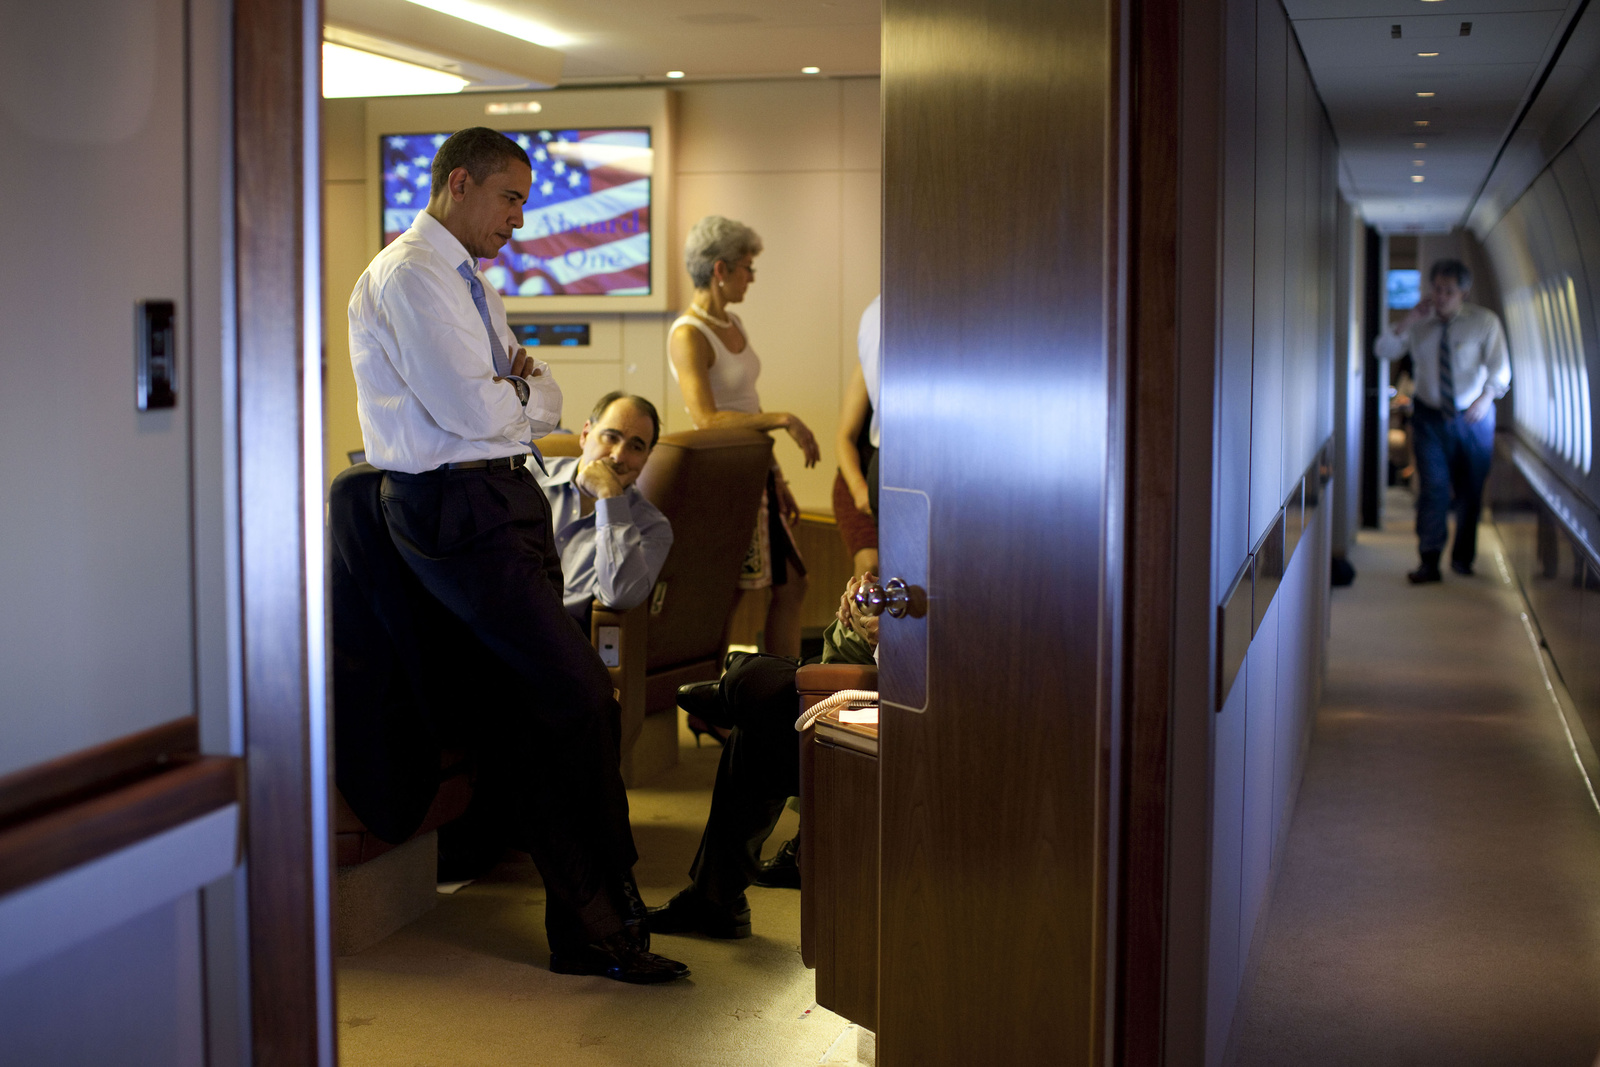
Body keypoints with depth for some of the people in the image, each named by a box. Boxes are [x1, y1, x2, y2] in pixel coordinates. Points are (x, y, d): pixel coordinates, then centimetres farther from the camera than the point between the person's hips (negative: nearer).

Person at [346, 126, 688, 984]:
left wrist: (513, 389, -5)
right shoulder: (407, 276, -11)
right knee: (580, 697, -12)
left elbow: (544, 405, 17)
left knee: (525, 708, 10)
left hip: (506, 496, 10)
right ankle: (607, 922, -3)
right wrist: (524, 395, 0)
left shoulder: (471, 282, 21)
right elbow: (468, 408, -21)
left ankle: (580, 925, 18)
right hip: (453, 509, -10)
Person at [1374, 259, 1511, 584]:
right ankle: (1430, 562, -10)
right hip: (1430, 416, 0)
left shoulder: (1485, 322, -3)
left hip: (1473, 415, 0)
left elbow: (1500, 366, -7)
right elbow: (1382, 351, -2)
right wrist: (1409, 321, -14)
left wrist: (1487, 396, -25)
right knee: (1433, 487, -10)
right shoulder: (1419, 324, 3)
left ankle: (1463, 557, 25)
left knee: (1471, 490, 8)